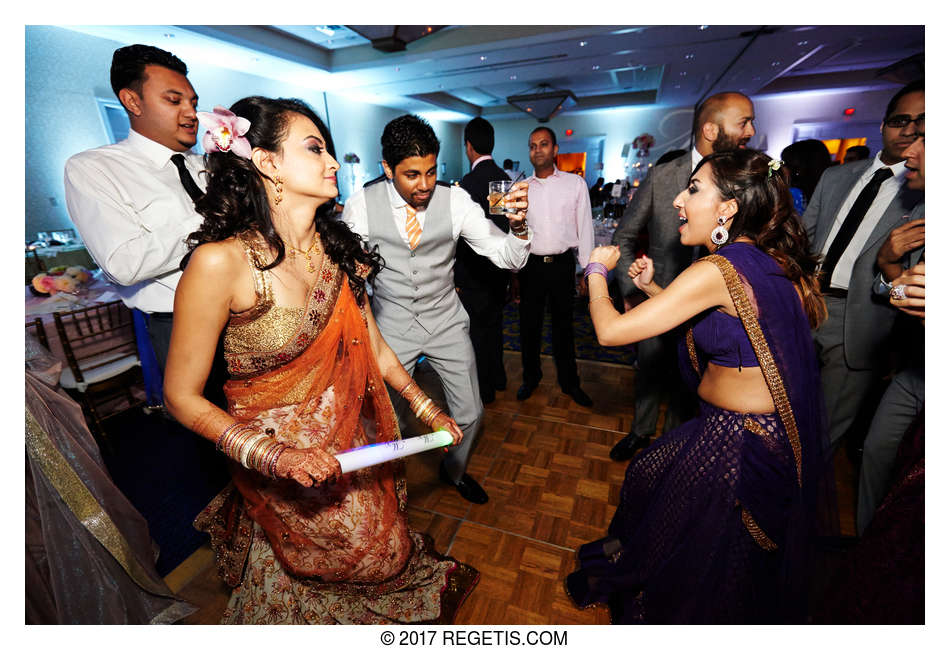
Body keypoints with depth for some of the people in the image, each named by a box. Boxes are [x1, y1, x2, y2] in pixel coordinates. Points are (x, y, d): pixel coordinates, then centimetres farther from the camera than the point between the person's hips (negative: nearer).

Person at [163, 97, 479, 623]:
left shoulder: (337, 251, -4)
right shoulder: (220, 262, -22)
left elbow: (373, 348, 3)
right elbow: (182, 396, -14)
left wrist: (427, 408, 4)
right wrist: (272, 456, -25)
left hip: (357, 449, 4)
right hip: (284, 469, -4)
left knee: (382, 540, 21)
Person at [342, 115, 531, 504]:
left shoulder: (455, 201, -11)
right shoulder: (362, 204, -12)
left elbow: (507, 258, -14)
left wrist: (518, 226, -35)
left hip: (446, 323, 1)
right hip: (391, 326, -1)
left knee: (469, 414, 10)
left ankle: (454, 470, 43)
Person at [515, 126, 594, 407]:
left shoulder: (575, 184, 3)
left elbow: (585, 228, 3)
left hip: (562, 265, -1)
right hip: (531, 265, 1)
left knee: (563, 325, 10)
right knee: (529, 324, 10)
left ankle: (569, 382, 27)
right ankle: (530, 378, 30)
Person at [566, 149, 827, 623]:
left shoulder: (718, 270, -26)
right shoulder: (775, 262, 2)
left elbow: (610, 331, -27)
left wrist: (597, 270, -9)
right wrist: (653, 288, 5)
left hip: (736, 439, -8)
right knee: (646, 473, 25)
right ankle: (632, 557, 50)